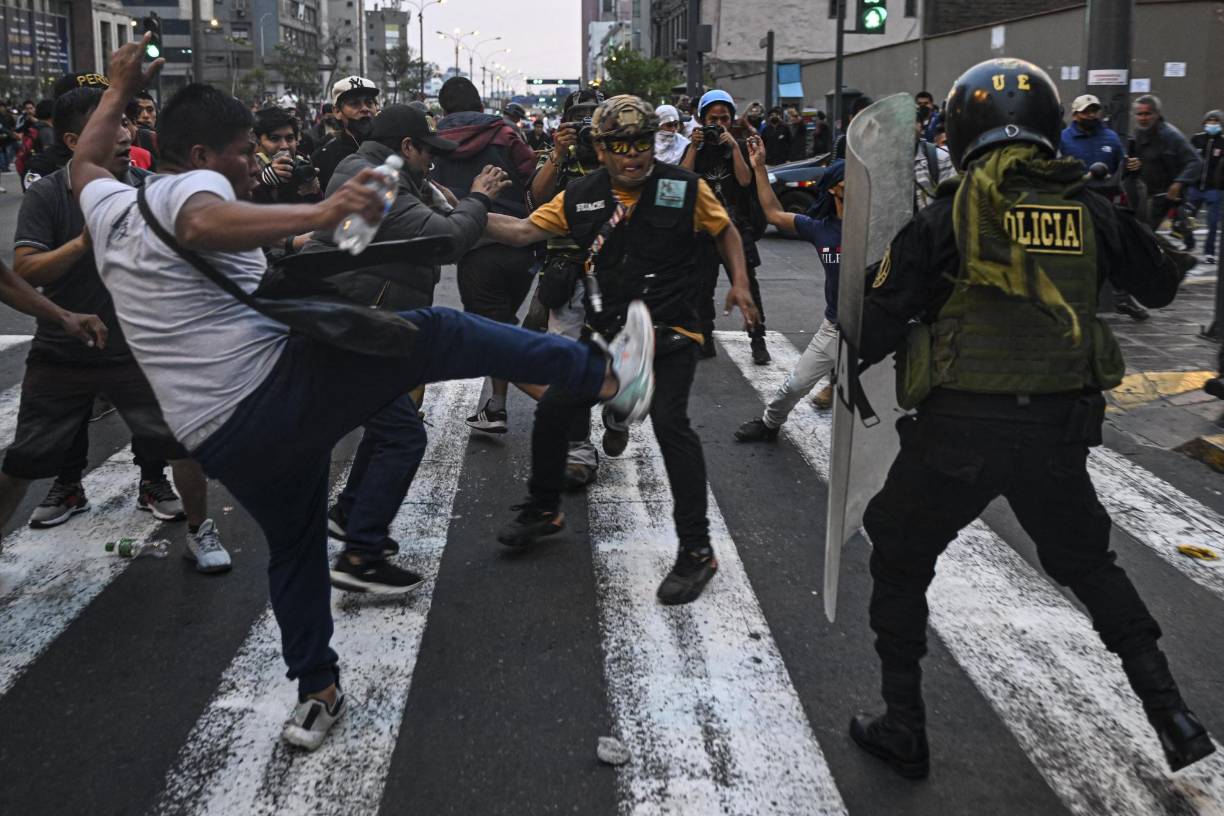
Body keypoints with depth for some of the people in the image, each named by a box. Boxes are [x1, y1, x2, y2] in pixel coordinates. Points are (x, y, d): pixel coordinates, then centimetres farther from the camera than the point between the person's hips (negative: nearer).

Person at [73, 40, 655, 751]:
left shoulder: (111, 210, 15)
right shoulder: (188, 187, -9)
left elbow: (86, 162, 39)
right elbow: (204, 226, -35)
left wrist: (121, 89, 47)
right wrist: (320, 214, -42)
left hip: (220, 442, 9)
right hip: (281, 387, -8)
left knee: (294, 546, 26)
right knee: (436, 333, -3)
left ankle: (316, 695, 36)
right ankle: (605, 374, -7)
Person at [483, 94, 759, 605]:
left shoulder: (685, 188, -6)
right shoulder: (581, 197, 2)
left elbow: (724, 231, 9)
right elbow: (523, 231, 5)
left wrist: (739, 283, -3)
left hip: (668, 334, -5)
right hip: (605, 334, 5)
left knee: (670, 423, -23)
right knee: (552, 412, 5)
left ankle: (696, 550, -12)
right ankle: (543, 510, 31)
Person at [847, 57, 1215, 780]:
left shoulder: (951, 216, -9)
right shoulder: (1089, 210, 1)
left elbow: (878, 324, -9)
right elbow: (1162, 284, 18)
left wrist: (857, 355, 13)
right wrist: (1178, 257, 39)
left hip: (959, 429, -3)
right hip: (1060, 430, 4)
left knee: (900, 561, 18)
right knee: (1087, 563, 27)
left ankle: (904, 730, 21)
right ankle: (1174, 718, 25)